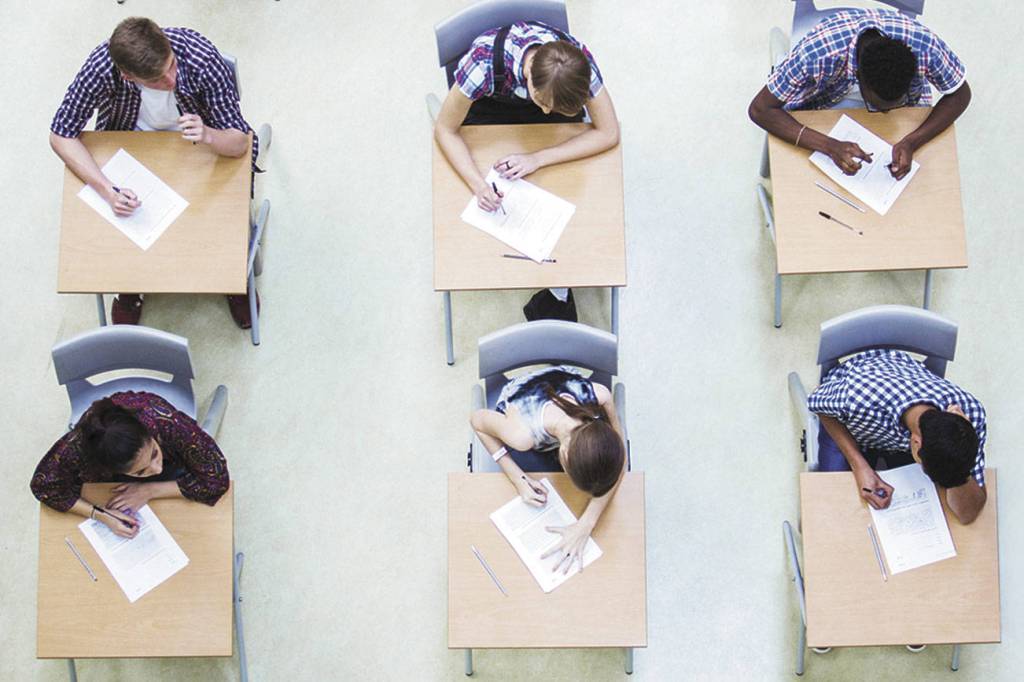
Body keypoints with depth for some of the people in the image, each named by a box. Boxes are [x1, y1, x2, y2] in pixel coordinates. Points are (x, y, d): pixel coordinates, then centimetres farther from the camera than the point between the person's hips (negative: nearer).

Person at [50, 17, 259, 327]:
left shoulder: (202, 58, -36)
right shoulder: (101, 67, -34)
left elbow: (240, 141, -28)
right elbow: (60, 135, -21)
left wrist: (207, 136, -52)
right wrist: (108, 191, -35)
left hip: (204, 147, 0)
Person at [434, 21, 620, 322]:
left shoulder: (578, 61, -36)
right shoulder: (485, 62, -42)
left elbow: (608, 133, -27)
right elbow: (445, 129, -26)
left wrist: (537, 159, -37)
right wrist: (478, 183, -41)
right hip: (488, 104, -1)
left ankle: (557, 291, 5)